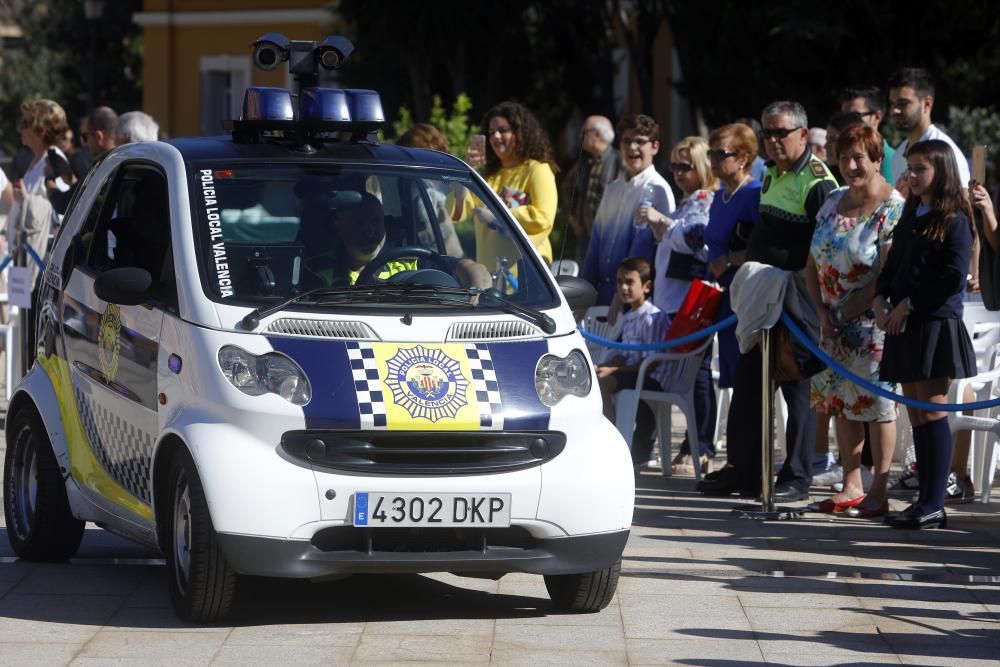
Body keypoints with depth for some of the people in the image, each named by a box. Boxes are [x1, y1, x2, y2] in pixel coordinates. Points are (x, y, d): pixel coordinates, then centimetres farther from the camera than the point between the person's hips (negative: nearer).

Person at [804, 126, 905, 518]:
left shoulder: (893, 209, -12)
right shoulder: (833, 203, 10)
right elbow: (812, 265, 11)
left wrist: (847, 311, -13)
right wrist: (822, 312, -1)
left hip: (873, 321, -7)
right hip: (835, 323, 7)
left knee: (877, 402, -4)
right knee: (840, 401, 9)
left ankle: (879, 492, -1)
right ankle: (851, 487, 16)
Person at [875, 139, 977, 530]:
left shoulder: (954, 220, -6)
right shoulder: (910, 217, 17)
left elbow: (954, 276, -16)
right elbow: (892, 265, 19)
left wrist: (908, 305, -15)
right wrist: (881, 301, 0)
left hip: (936, 324, -8)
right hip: (904, 326, 8)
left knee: (932, 412, -9)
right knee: (917, 416, 7)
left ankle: (934, 505, -9)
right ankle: (925, 500, 10)